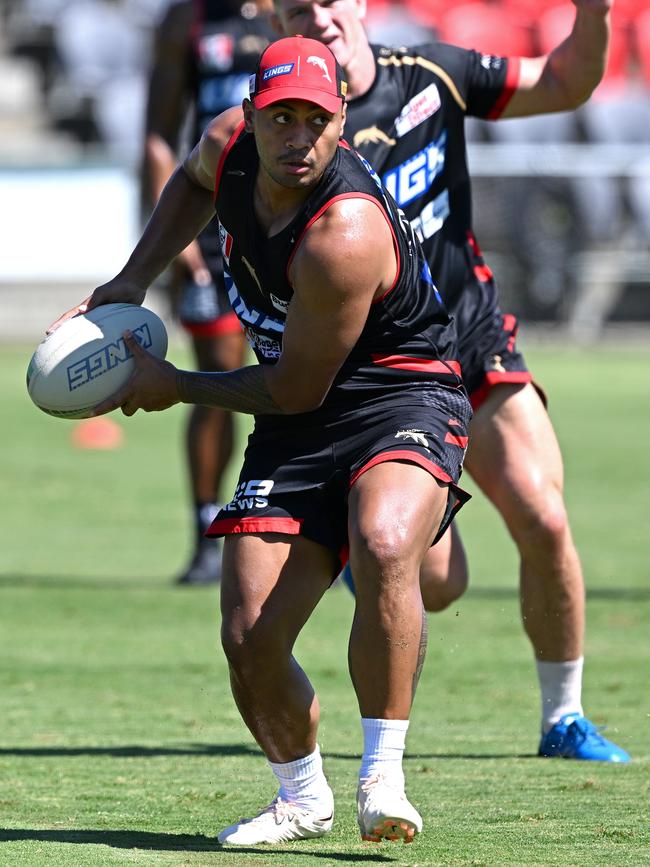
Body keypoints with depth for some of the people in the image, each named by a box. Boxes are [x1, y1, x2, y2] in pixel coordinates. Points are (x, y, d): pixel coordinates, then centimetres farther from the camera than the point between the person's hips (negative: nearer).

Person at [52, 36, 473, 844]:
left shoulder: (343, 234, -29)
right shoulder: (229, 143, -6)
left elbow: (296, 390, -18)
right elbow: (194, 180, 24)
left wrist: (173, 386, -4)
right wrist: (132, 281, 12)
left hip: (403, 396, -7)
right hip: (296, 429, 7)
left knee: (383, 547, -39)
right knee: (250, 640, -5)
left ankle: (383, 781, -29)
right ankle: (303, 799, 23)